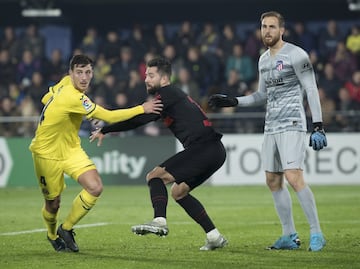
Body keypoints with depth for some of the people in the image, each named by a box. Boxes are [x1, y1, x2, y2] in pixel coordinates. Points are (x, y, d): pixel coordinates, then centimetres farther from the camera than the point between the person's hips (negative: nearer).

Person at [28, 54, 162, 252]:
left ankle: (66, 229, 8)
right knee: (53, 204, 4)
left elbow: (45, 99, 13)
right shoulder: (73, 98, -31)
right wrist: (142, 109, -26)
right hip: (47, 153, -8)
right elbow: (109, 116, -30)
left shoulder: (65, 82, -5)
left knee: (95, 188, -12)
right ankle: (52, 235, 38)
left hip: (71, 149, 8)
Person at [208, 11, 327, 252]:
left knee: (294, 177, -18)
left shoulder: (295, 55, -8)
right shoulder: (264, 60, 16)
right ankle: (290, 236, 14)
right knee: (273, 181, 6)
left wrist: (318, 126, -18)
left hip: (292, 125, -8)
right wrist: (232, 101, 17)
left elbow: (312, 90, -11)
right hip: (271, 127, 8)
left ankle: (316, 234, -13)